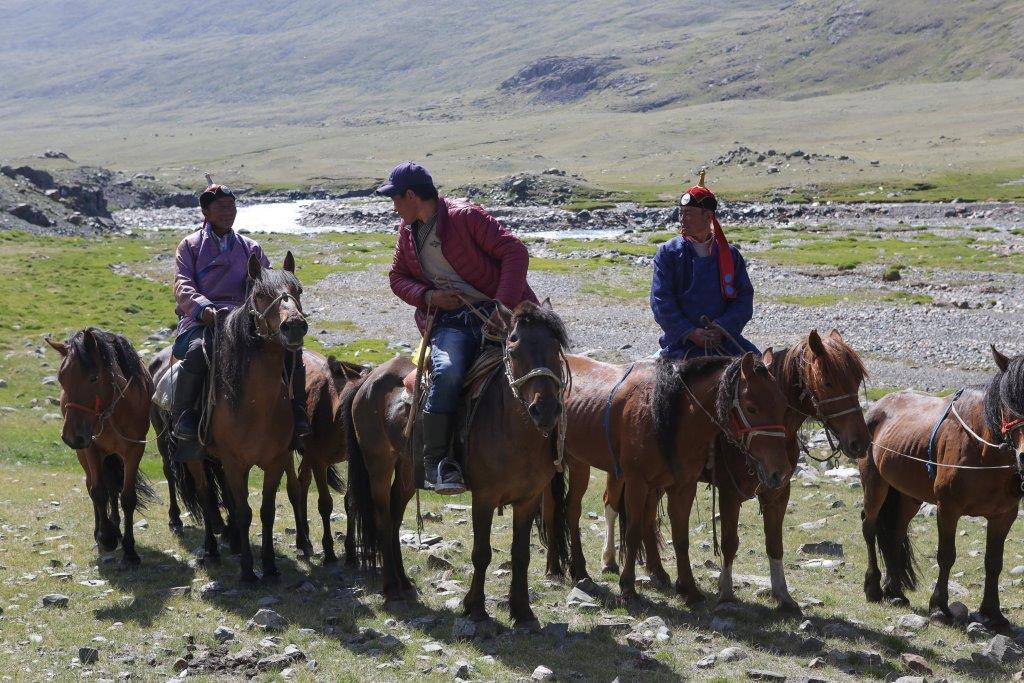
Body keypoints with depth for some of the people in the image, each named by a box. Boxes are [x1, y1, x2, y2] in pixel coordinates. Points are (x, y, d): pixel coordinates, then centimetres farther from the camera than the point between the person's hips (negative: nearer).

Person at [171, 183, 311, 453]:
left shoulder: (250, 248, 22)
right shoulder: (190, 245, 12)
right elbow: (183, 286, -2)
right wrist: (203, 308, -22)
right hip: (200, 320, -3)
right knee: (198, 349, -39)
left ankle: (296, 416, -12)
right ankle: (182, 416, -25)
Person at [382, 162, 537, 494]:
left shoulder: (466, 216, -5)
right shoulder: (408, 232, 15)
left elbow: (515, 251, -9)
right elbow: (398, 278, 23)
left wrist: (505, 304, -19)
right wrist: (427, 296, 0)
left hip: (497, 313, -2)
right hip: (450, 320, 2)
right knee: (446, 372, -28)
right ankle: (436, 462, -23)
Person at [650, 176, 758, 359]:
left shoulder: (730, 254, 11)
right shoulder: (668, 253, 6)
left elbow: (744, 297, 5)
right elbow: (660, 300, -2)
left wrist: (721, 329, -11)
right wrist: (690, 333, -13)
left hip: (724, 339, 2)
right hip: (681, 341, -2)